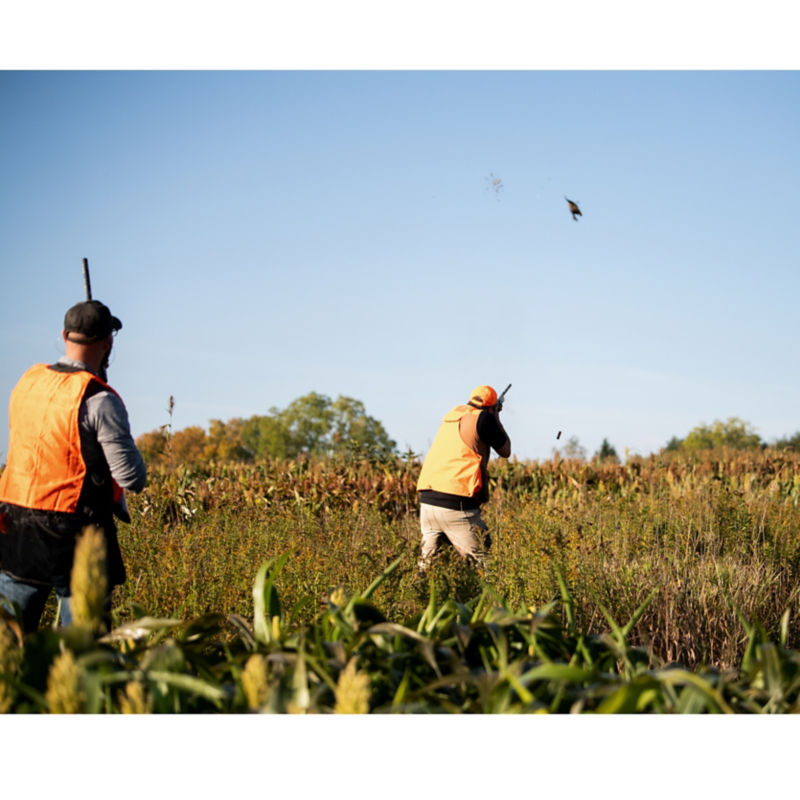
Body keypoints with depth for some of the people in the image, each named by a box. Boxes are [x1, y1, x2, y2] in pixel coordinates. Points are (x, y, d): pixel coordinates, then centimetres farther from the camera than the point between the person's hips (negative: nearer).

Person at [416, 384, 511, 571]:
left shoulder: (453, 414, 18)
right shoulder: (482, 418, -1)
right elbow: (505, 451, 11)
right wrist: (496, 418, 22)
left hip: (426, 500, 7)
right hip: (456, 505, -7)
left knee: (428, 562, 11)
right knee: (482, 562, -3)